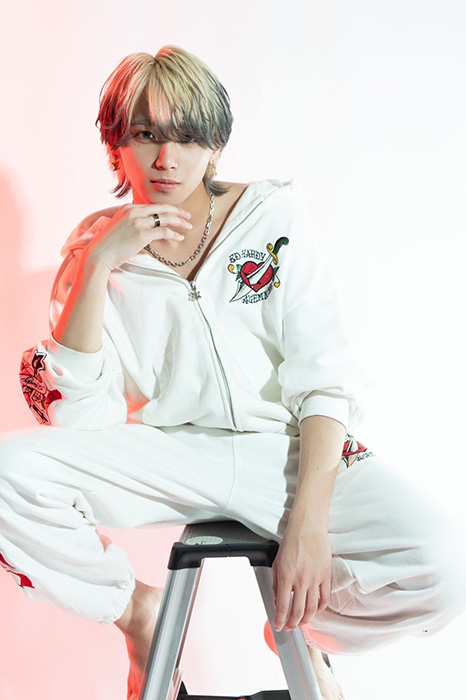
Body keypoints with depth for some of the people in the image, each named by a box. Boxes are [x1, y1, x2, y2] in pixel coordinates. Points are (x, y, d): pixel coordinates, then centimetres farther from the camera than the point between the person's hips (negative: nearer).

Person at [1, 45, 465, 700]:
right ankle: (137, 611, 3)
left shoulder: (272, 215, -1)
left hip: (285, 449, 0)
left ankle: (304, 626, 9)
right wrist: (97, 266, -18)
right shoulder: (94, 246, 1)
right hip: (167, 455, 1)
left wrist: (308, 524, -19)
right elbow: (79, 419, -10)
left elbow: (325, 376, -7)